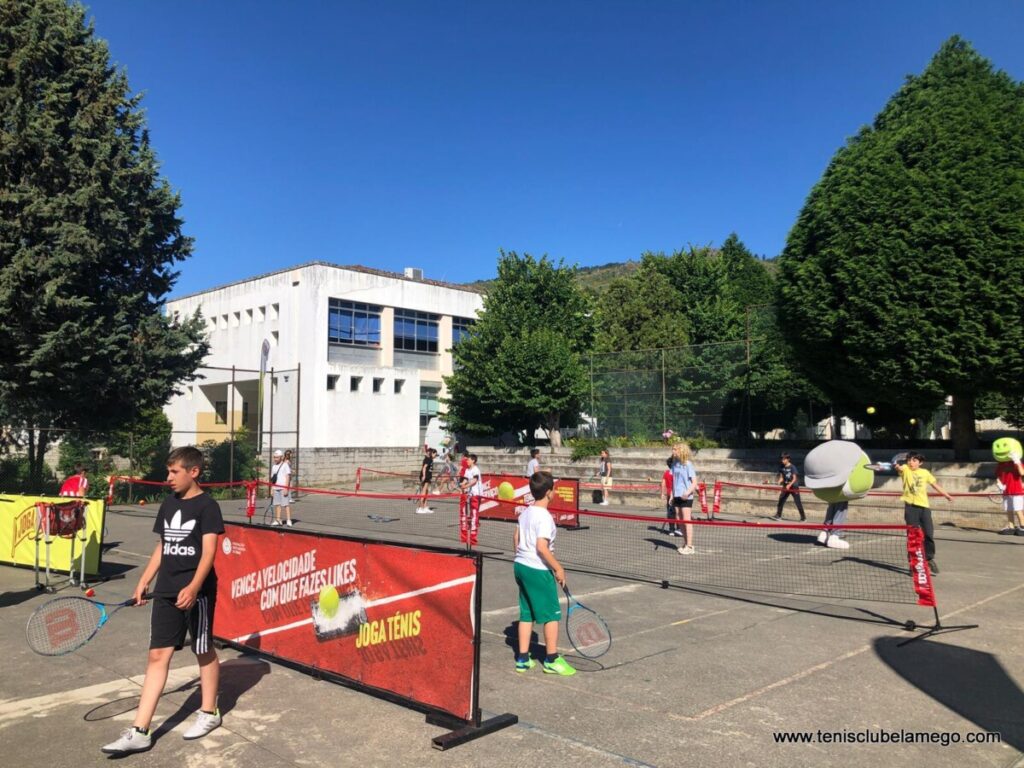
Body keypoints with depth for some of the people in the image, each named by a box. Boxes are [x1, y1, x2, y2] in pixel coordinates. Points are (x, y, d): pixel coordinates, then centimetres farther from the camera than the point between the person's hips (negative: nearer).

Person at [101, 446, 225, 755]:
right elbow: (162, 546, 19)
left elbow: (209, 551, -17)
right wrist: (144, 581, 15)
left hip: (196, 592, -6)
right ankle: (139, 732, 6)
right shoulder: (168, 503, 10)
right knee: (158, 655, 4)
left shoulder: (207, 506, -10)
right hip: (165, 592, 6)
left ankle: (209, 713, 27)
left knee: (204, 651, 9)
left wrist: (193, 587, -29)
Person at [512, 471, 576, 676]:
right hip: (538, 570, -9)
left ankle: (522, 659, 19)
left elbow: (516, 538, 15)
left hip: (521, 565, 9)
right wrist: (558, 568, -17)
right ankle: (551, 660, 14)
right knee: (552, 614, 5)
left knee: (527, 613, 15)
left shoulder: (525, 512, 7)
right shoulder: (544, 517, -19)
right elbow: (541, 547, -25)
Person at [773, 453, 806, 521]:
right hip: (785, 487, 5)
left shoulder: (792, 467, -14)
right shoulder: (781, 467, 2)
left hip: (794, 487, -5)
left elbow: (794, 479, -16)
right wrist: (779, 481, -16)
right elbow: (781, 477, 6)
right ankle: (778, 515, 4)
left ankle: (803, 517, 7)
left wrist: (789, 485, -30)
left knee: (798, 502, -3)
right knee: (781, 500, -2)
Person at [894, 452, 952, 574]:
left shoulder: (925, 473, 9)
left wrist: (946, 495, 30)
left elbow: (935, 484, 23)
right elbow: (900, 468, -27)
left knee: (929, 534, 5)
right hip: (911, 506, -3)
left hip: (924, 506, 3)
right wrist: (896, 466, -50)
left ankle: (930, 558, 27)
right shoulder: (905, 469, -3)